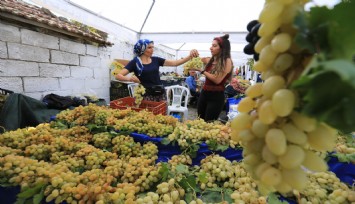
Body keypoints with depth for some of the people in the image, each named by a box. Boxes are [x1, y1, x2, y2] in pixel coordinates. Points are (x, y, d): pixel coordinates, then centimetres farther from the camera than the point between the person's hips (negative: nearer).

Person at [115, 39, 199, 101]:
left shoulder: (156, 60, 8)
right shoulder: (135, 62, -2)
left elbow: (175, 63, 3)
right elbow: (118, 76, -5)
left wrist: (190, 56, -10)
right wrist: (129, 78, -26)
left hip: (161, 94, 4)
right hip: (147, 95, -4)